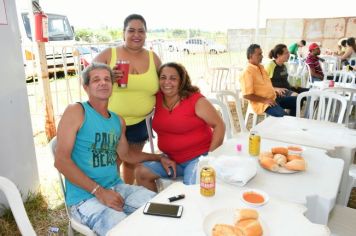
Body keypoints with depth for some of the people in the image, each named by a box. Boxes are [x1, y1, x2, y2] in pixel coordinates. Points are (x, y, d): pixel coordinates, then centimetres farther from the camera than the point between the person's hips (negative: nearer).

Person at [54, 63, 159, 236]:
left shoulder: (118, 121, 11)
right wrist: (99, 191, -19)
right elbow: (61, 161, -15)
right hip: (85, 197, -6)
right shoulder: (76, 111, -8)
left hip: (116, 188, 6)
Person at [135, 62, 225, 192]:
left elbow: (219, 125, -10)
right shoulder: (158, 98, 1)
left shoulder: (196, 100, -12)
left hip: (199, 157, -5)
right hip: (172, 159, 5)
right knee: (141, 172, -6)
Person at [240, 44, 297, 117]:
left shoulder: (261, 67, 13)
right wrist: (265, 100, -20)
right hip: (262, 103, -10)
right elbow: (247, 95, -22)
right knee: (283, 115, -30)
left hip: (273, 98, 10)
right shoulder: (247, 72, -17)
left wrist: (276, 89, 10)